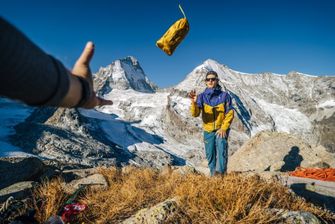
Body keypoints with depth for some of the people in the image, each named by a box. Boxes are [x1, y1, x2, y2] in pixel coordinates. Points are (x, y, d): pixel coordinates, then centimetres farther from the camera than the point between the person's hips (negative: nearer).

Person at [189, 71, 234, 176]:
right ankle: (213, 174, 27)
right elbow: (195, 113, -13)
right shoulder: (202, 96, -2)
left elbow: (230, 113, -3)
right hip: (208, 130, 2)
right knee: (210, 154, 10)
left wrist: (223, 128, -13)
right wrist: (194, 102, -33)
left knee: (221, 151, -21)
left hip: (222, 129, -2)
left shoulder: (224, 95, -5)